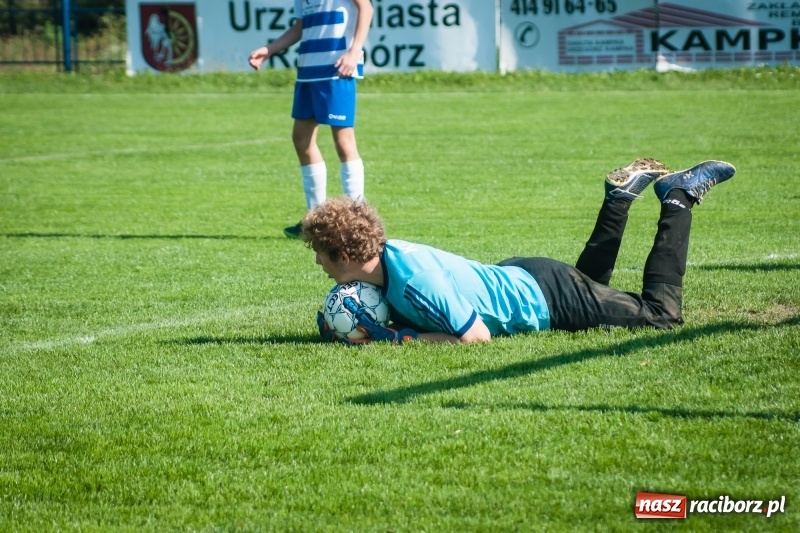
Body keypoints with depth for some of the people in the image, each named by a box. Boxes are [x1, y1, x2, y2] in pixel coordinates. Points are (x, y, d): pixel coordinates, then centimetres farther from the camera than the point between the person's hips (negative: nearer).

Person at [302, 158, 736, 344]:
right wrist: (350, 323, -14)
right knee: (590, 280, 39)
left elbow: (477, 336, -33)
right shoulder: (385, 254, -12)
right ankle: (623, 195, 36)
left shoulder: (415, 280, -36)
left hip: (546, 298, -8)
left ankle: (679, 199, 18)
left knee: (662, 314, 11)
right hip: (517, 278, 8)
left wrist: (401, 337, -32)